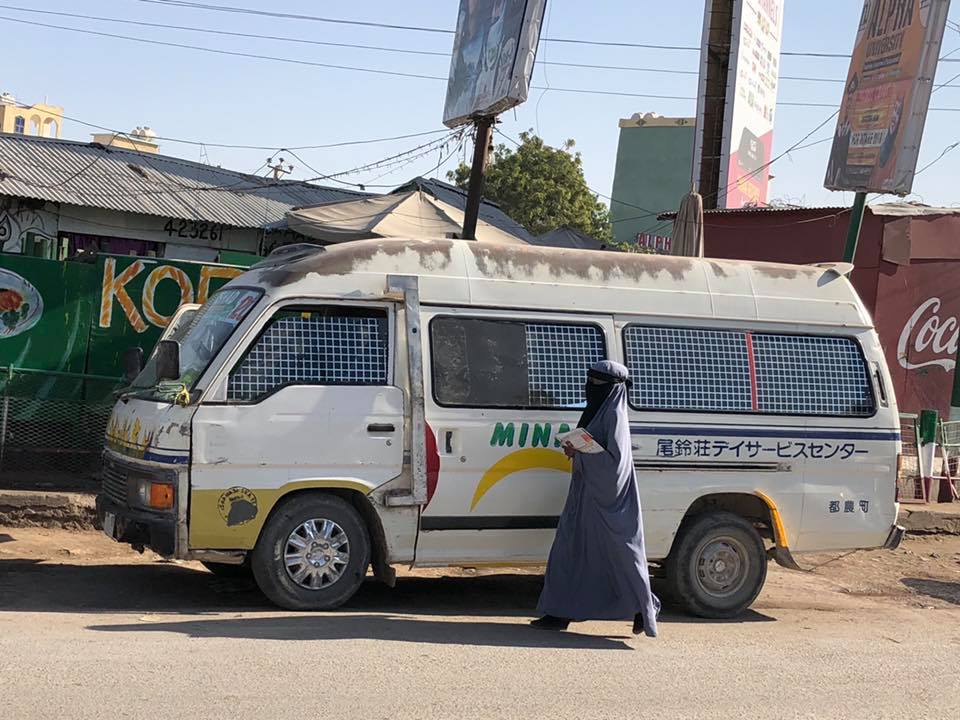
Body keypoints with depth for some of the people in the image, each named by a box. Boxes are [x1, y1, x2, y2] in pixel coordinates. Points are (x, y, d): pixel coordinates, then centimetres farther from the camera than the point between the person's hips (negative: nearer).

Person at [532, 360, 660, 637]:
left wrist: (579, 453, -18)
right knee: (571, 550, 7)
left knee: (620, 553, 0)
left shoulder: (614, 415, -14)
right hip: (586, 494, 10)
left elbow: (615, 458, -21)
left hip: (606, 498, -10)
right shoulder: (597, 411, 14)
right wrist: (575, 450, 2)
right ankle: (560, 613, 9)